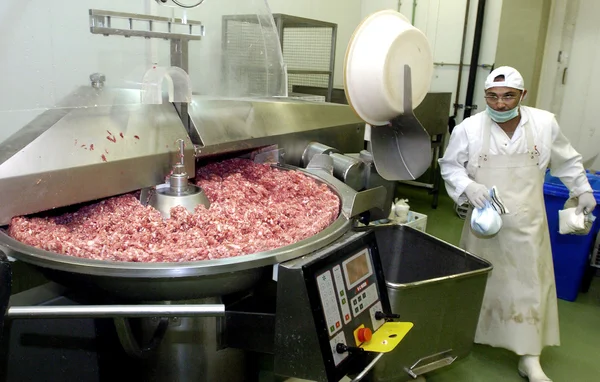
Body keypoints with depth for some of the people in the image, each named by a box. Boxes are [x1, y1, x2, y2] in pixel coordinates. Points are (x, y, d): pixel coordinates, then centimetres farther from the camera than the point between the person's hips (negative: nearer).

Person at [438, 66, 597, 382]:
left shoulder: (545, 123, -5)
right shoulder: (468, 128, -12)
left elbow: (566, 161, 12)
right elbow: (449, 165, -1)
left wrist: (583, 190, 17)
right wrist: (468, 187, -17)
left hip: (526, 224, 1)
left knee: (529, 287, 7)